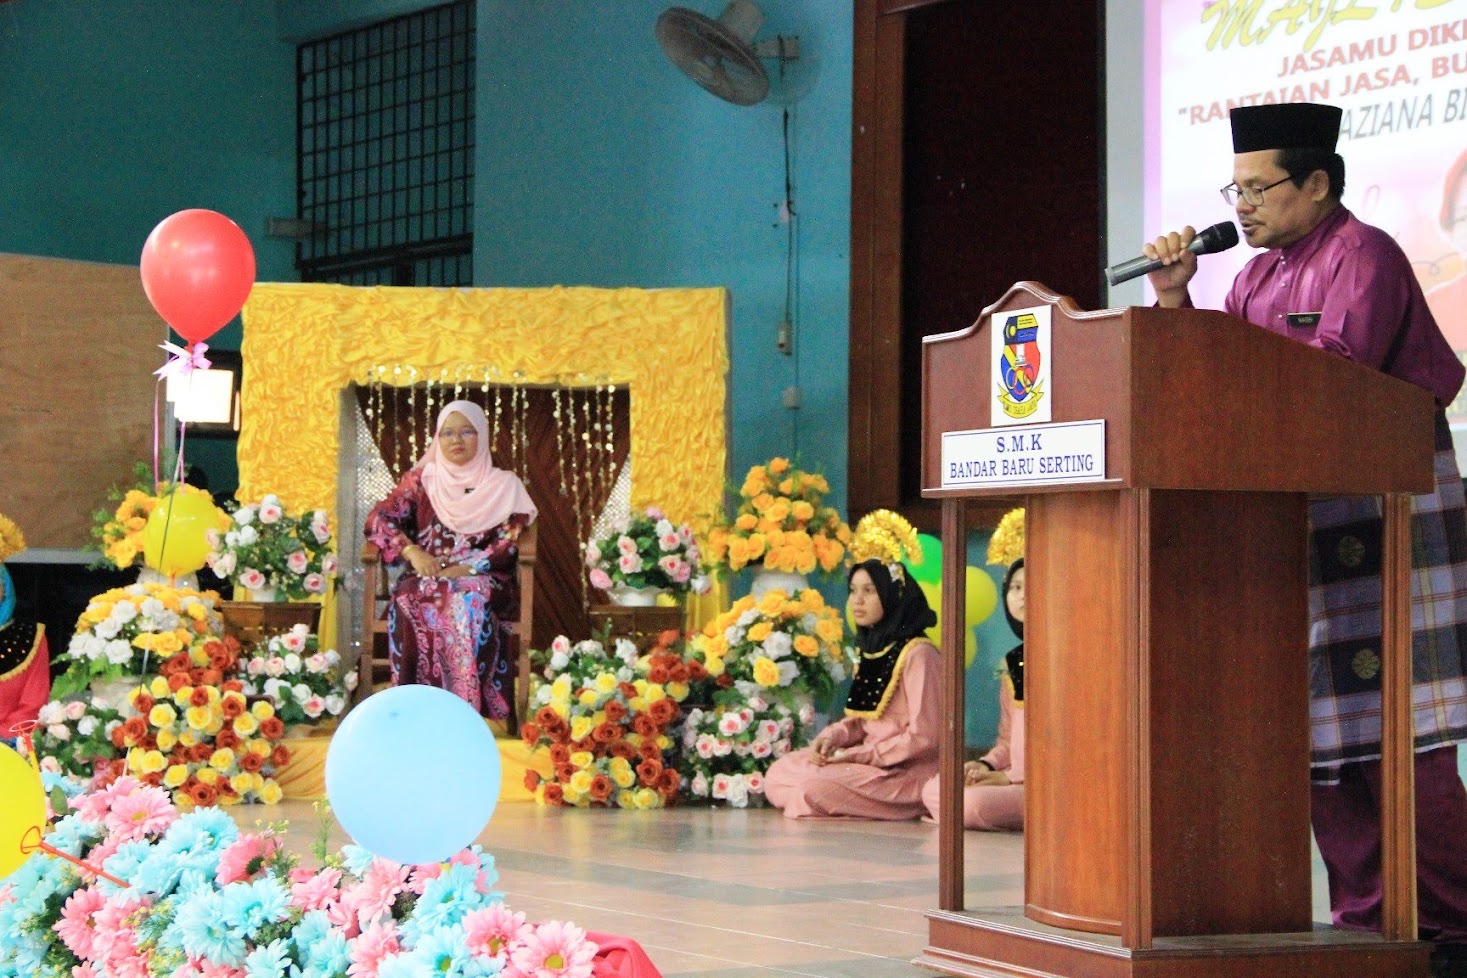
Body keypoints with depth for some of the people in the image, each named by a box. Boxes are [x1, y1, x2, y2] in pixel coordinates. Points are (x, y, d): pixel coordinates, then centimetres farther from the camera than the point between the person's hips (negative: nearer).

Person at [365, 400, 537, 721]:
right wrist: (411, 551, -13)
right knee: (407, 603, -35)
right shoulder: (422, 479, 14)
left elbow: (509, 542, 0)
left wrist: (466, 569, -16)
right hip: (425, 576, 1)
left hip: (483, 578, -1)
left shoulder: (504, 485, 11)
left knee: (469, 602, -38)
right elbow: (378, 519, 6)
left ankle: (472, 707, -38)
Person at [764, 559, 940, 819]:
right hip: (871, 762, 9)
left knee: (817, 787, -26)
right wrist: (831, 737, -4)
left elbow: (923, 738, -17)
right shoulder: (869, 648, 12)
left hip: (910, 772, -9)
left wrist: (859, 755, -15)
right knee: (779, 773, 1)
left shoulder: (917, 653, -15)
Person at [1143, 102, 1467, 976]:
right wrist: (1175, 300, 0)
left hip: (1385, 511, -9)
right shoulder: (1261, 275, 17)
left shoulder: (1364, 256, -8)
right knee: (1317, 731, 7)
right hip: (1300, 520, 9)